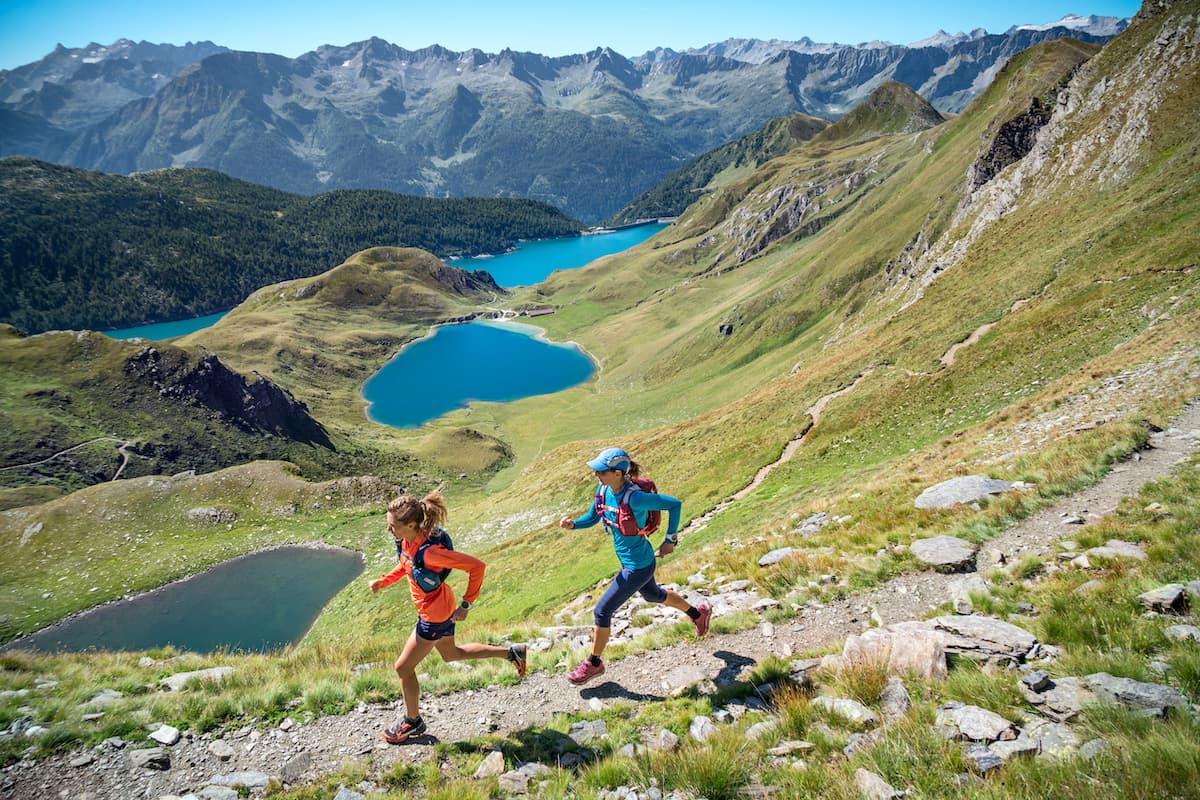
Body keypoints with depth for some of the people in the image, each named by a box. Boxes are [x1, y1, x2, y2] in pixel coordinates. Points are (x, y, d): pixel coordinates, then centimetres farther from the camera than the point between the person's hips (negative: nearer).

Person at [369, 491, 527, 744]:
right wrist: (383, 581, 0)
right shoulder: (406, 541, -11)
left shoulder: (429, 551, -36)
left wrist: (466, 604, -25)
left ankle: (412, 721, 31)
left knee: (403, 667, 7)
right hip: (440, 609, 9)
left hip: (435, 616, -9)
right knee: (451, 654, 30)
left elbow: (476, 566, -31)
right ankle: (512, 653, 38)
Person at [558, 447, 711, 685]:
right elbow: (592, 517, 4)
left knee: (602, 612, 0)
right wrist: (573, 523, -17)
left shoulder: (635, 498, -33)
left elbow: (674, 504, -24)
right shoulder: (604, 490, -10)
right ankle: (698, 613, 56)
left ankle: (594, 663, 23)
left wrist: (670, 540, -16)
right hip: (629, 561, 9)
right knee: (654, 595, 33)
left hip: (638, 567, -9)